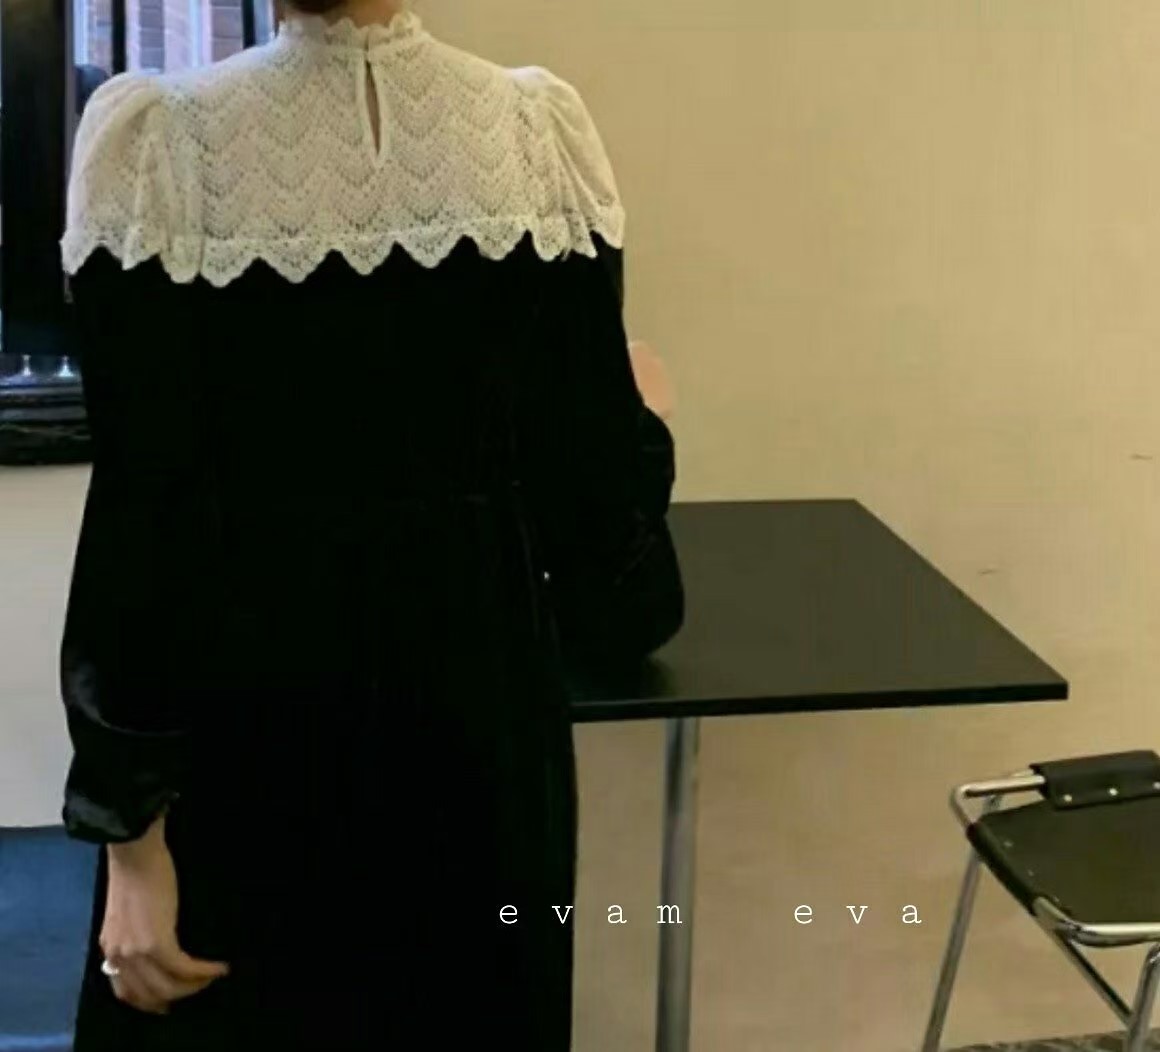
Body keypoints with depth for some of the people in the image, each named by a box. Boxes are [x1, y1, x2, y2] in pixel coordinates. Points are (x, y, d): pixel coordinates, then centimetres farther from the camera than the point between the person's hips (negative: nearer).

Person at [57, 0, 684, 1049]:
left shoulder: (158, 140, -13)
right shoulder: (540, 126, -8)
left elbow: (144, 510, -14)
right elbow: (594, 463, -5)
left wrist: (130, 825, -7)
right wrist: (648, 420, 20)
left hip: (249, 712, -1)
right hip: (481, 699, 2)